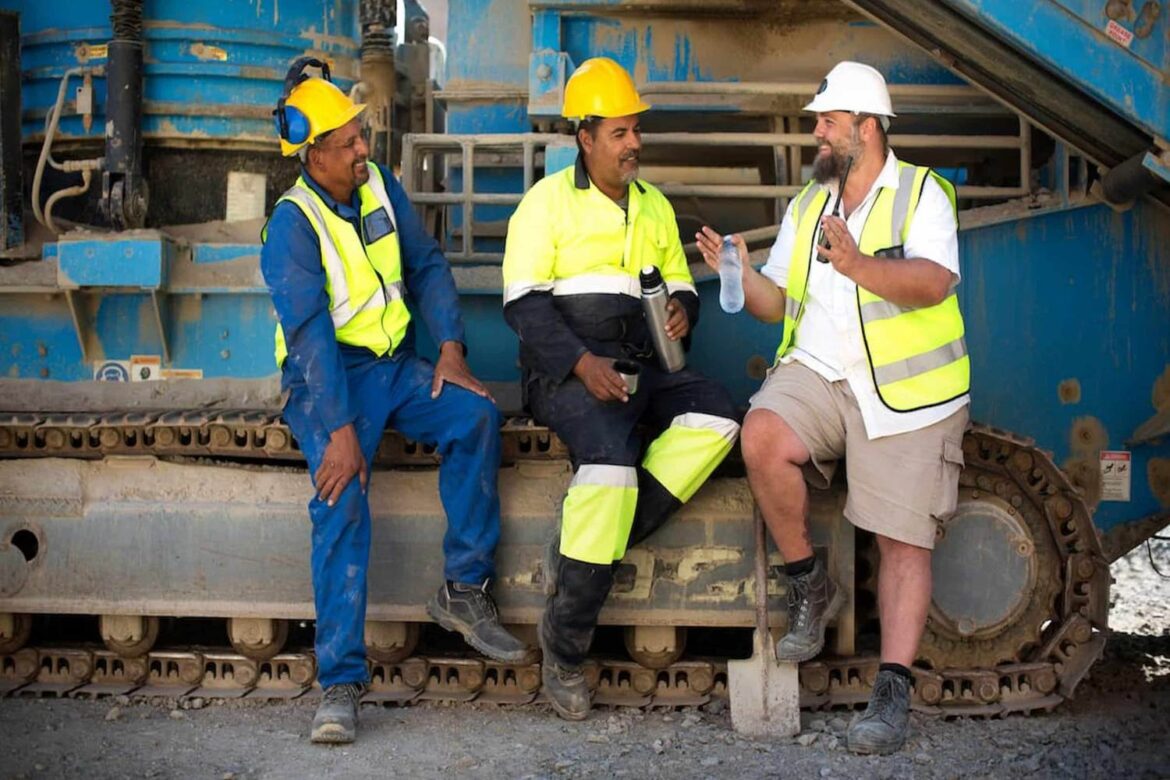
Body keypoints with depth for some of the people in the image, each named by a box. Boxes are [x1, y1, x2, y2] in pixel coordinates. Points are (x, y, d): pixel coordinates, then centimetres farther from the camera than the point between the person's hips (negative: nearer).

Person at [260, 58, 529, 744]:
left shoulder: (381, 186, 5)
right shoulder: (293, 224, -13)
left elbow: (428, 265, 9)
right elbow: (308, 333, -22)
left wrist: (451, 346, -7)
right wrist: (340, 430, -31)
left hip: (397, 366, 6)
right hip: (328, 379, -5)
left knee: (477, 416, -21)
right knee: (343, 497, -26)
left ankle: (464, 591, -9)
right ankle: (341, 681, -23)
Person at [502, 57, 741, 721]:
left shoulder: (655, 206, 20)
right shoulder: (548, 201, 2)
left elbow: (680, 285, 26)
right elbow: (525, 304, -6)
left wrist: (683, 310, 0)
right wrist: (582, 364, -20)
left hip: (640, 366, 6)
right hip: (566, 368, -6)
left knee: (718, 416, -22)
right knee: (610, 449, -33)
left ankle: (593, 542, -20)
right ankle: (564, 646, -23)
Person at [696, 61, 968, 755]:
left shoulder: (921, 193, 0)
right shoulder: (807, 206, 18)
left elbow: (934, 283, -17)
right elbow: (777, 304, 18)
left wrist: (857, 265, -33)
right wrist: (740, 271, -3)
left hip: (907, 392, -4)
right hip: (819, 372, 4)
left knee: (905, 541, -10)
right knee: (762, 435, -27)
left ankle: (894, 690, -9)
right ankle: (810, 585, -9)